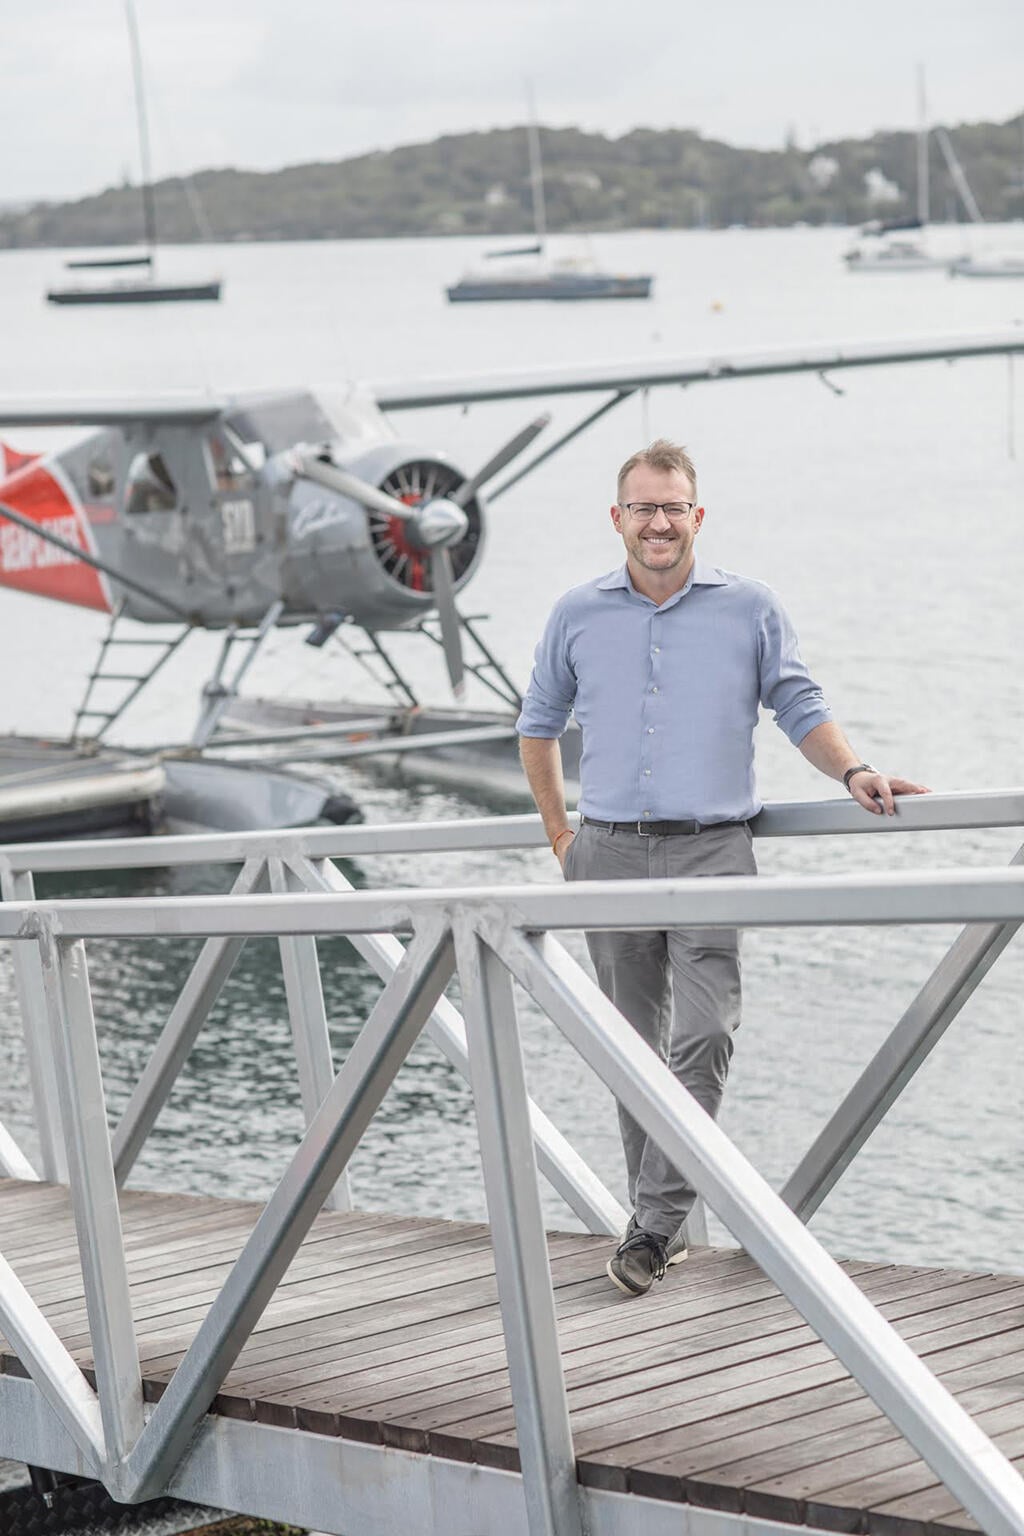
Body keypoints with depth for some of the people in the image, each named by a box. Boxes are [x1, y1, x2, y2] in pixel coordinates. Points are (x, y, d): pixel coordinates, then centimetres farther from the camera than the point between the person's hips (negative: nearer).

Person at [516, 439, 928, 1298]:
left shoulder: (750, 609, 6)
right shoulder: (578, 616, 10)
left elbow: (801, 708, 10)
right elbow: (539, 724, 22)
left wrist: (854, 773, -7)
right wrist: (558, 833, 19)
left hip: (712, 850, -2)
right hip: (610, 855, 2)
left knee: (704, 1036, -16)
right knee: (636, 1047, 7)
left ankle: (656, 1224, -15)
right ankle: (661, 1220, 16)